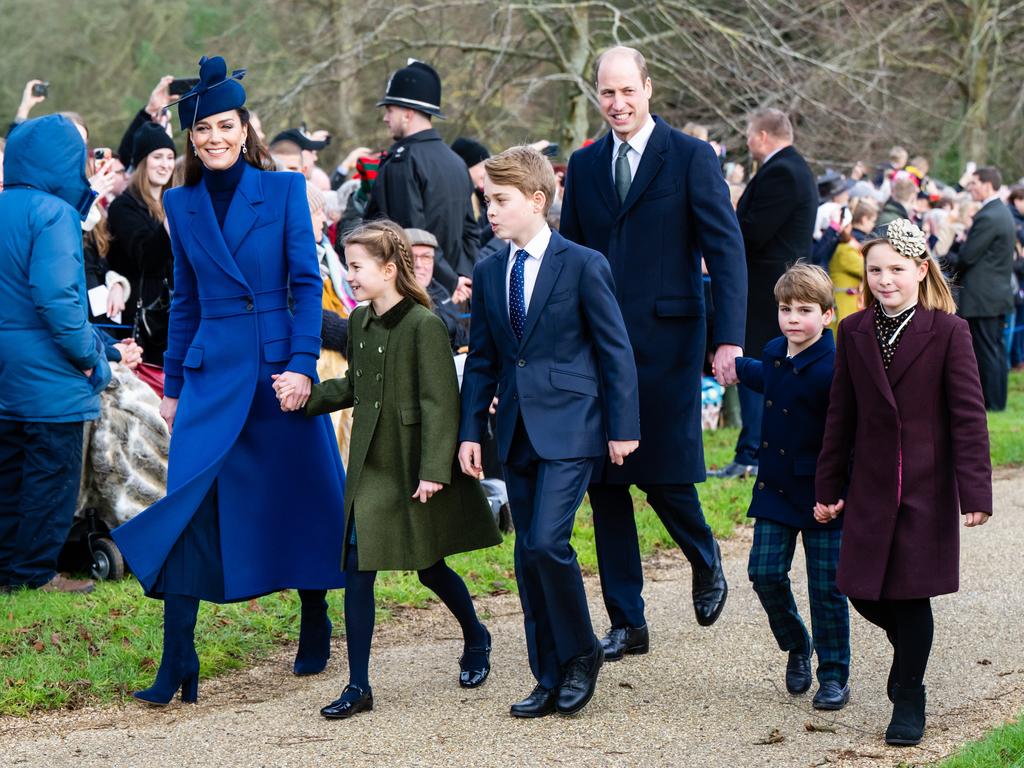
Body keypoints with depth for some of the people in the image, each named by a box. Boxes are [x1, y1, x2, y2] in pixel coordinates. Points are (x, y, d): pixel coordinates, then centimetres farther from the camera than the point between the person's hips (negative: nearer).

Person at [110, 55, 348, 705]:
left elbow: (308, 283, -3)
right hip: (211, 372, 2)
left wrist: (303, 364, -13)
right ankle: (178, 666, -7)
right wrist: (172, 385, 14)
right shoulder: (181, 206, 9)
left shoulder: (284, 190, 0)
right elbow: (185, 301, 15)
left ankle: (316, 629, 29)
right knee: (189, 504, -8)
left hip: (281, 365, -2)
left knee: (303, 498, 7)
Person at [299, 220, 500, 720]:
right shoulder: (359, 322, 6)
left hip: (416, 467, -6)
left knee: (428, 566, 9)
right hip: (371, 465, 6)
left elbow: (440, 400, -17)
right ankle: (358, 687, 1)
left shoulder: (423, 324, -16)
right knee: (358, 569, -2)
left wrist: (434, 470, -20)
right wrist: (306, 394, 4)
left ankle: (476, 640, 38)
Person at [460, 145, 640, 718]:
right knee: (528, 556, 7)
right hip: (517, 432, 6)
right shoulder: (489, 274, 10)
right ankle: (550, 680, 15)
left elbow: (616, 349, -5)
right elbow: (481, 360, 14)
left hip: (569, 428, -6)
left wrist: (623, 427, -7)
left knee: (546, 541, -18)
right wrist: (471, 430, 6)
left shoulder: (583, 265, -6)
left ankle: (581, 653, 3)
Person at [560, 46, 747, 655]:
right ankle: (626, 623, 13)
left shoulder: (691, 157, -3)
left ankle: (706, 560, 28)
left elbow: (726, 250, -7)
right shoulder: (584, 165, 11)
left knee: (664, 478, -5)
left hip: (666, 342, -4)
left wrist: (729, 339, -16)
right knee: (605, 484, 4)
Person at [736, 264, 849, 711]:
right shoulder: (774, 353, 5)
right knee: (765, 574, -1)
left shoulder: (832, 369, -19)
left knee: (826, 589, 1)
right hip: (775, 490, 6)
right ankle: (796, 647, 23)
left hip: (821, 497, -6)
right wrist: (737, 369, 44)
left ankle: (834, 675, 14)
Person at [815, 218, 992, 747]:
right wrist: (828, 488, 9)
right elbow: (841, 416, 10)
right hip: (871, 488, 4)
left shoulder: (947, 331, -6)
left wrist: (975, 491, -13)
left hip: (926, 488, -4)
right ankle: (909, 650, 35)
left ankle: (909, 699, 15)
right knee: (865, 592, 4)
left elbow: (968, 416, -8)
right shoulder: (855, 332, 5)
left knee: (912, 594, 0)